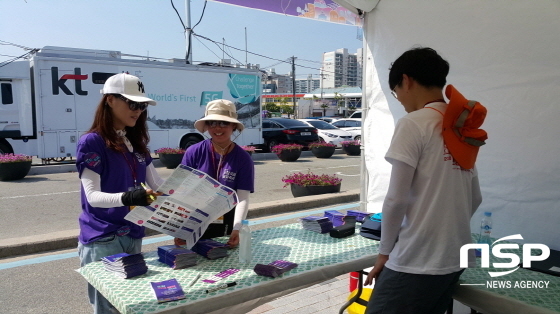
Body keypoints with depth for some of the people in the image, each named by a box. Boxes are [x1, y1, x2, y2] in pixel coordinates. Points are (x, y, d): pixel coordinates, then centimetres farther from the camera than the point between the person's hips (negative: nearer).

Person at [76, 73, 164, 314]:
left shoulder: (136, 142, 8)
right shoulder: (91, 142, -13)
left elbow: (157, 184, 9)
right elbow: (92, 195, -19)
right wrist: (125, 198, -38)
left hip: (133, 237, 7)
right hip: (102, 241, -6)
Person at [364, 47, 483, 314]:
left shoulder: (413, 124, -12)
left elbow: (396, 199, -15)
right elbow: (475, 199, 15)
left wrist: (385, 251, -4)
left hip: (416, 261, -8)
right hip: (454, 259, 8)